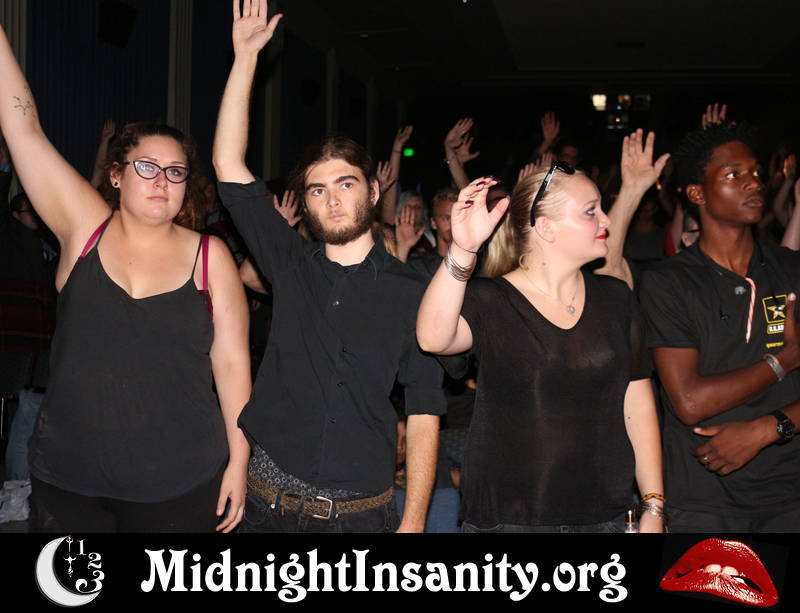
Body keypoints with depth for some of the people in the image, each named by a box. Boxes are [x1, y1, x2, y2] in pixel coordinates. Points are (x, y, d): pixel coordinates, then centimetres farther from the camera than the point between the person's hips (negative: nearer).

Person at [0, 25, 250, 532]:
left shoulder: (210, 257, -1)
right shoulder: (85, 230, 0)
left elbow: (232, 362, 0)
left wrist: (238, 460, -1)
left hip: (179, 481, -1)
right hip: (67, 476, 1)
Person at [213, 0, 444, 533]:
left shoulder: (411, 293, -2)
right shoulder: (291, 266, 4)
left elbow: (424, 414, -4)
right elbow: (229, 166, 0)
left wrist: (414, 520, -11)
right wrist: (246, 56, -3)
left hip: (363, 512, -2)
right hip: (270, 504, 2)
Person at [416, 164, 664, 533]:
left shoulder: (614, 299, 7)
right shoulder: (490, 301, -6)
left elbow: (638, 407, 8)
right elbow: (432, 338, -27)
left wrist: (653, 508, 4)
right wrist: (463, 251, -38)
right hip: (506, 518, -3)